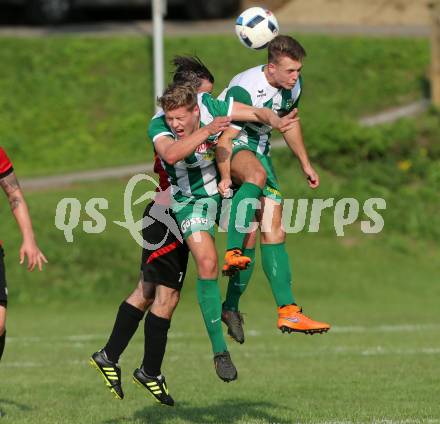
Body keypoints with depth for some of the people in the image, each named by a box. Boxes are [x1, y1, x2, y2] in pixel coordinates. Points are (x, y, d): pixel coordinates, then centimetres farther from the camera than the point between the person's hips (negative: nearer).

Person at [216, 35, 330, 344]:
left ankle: (288, 312, -3)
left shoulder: (294, 85, -2)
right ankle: (232, 254, -45)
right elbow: (225, 138, -26)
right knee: (257, 175, -42)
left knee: (274, 231, -2)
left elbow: (289, 122, 17)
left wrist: (306, 165, 22)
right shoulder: (244, 90, -27)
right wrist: (225, 179, -33)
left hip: (259, 150, 7)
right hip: (231, 147, -7)